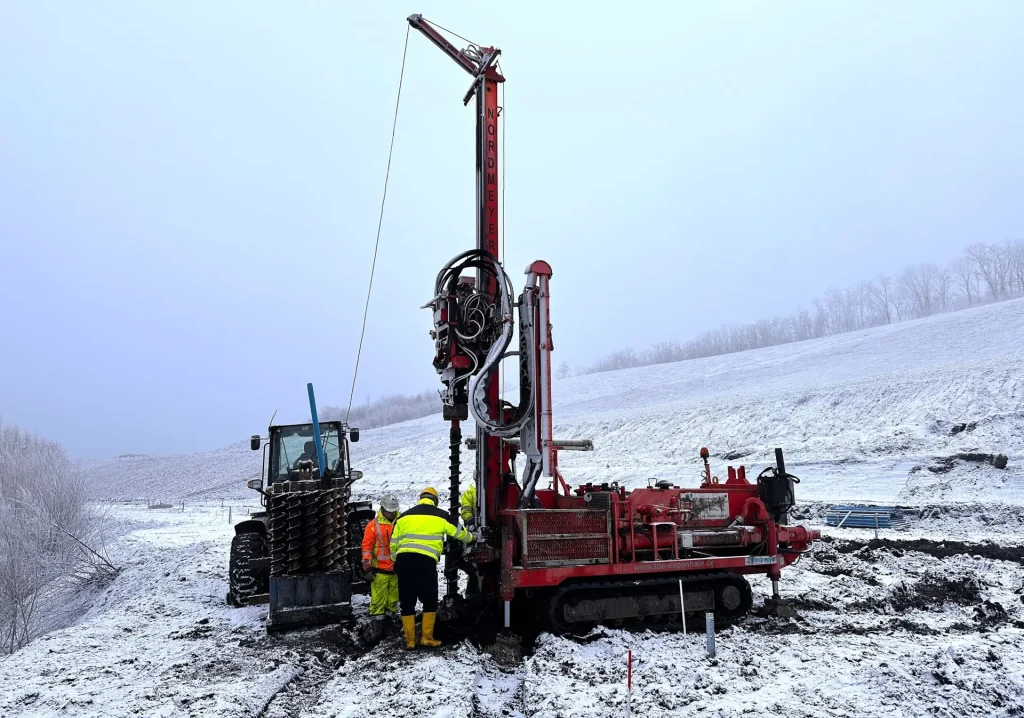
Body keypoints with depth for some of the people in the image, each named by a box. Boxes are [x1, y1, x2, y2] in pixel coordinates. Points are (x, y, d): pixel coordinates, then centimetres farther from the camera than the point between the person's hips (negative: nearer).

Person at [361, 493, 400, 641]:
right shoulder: (373, 526, -5)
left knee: (393, 600, 12)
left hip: (397, 570, 3)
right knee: (377, 601, -1)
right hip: (380, 570, -3)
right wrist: (368, 568, -7)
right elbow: (366, 548, -3)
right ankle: (376, 629, 7)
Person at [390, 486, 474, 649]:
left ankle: (410, 640, 16)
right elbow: (460, 533, 25)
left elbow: (393, 544, 19)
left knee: (407, 602, 12)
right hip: (425, 561, -3)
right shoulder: (440, 516, 12)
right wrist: (470, 538, 46)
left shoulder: (404, 516, 19)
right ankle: (427, 638, 13)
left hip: (403, 559, 3)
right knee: (430, 601, 13)